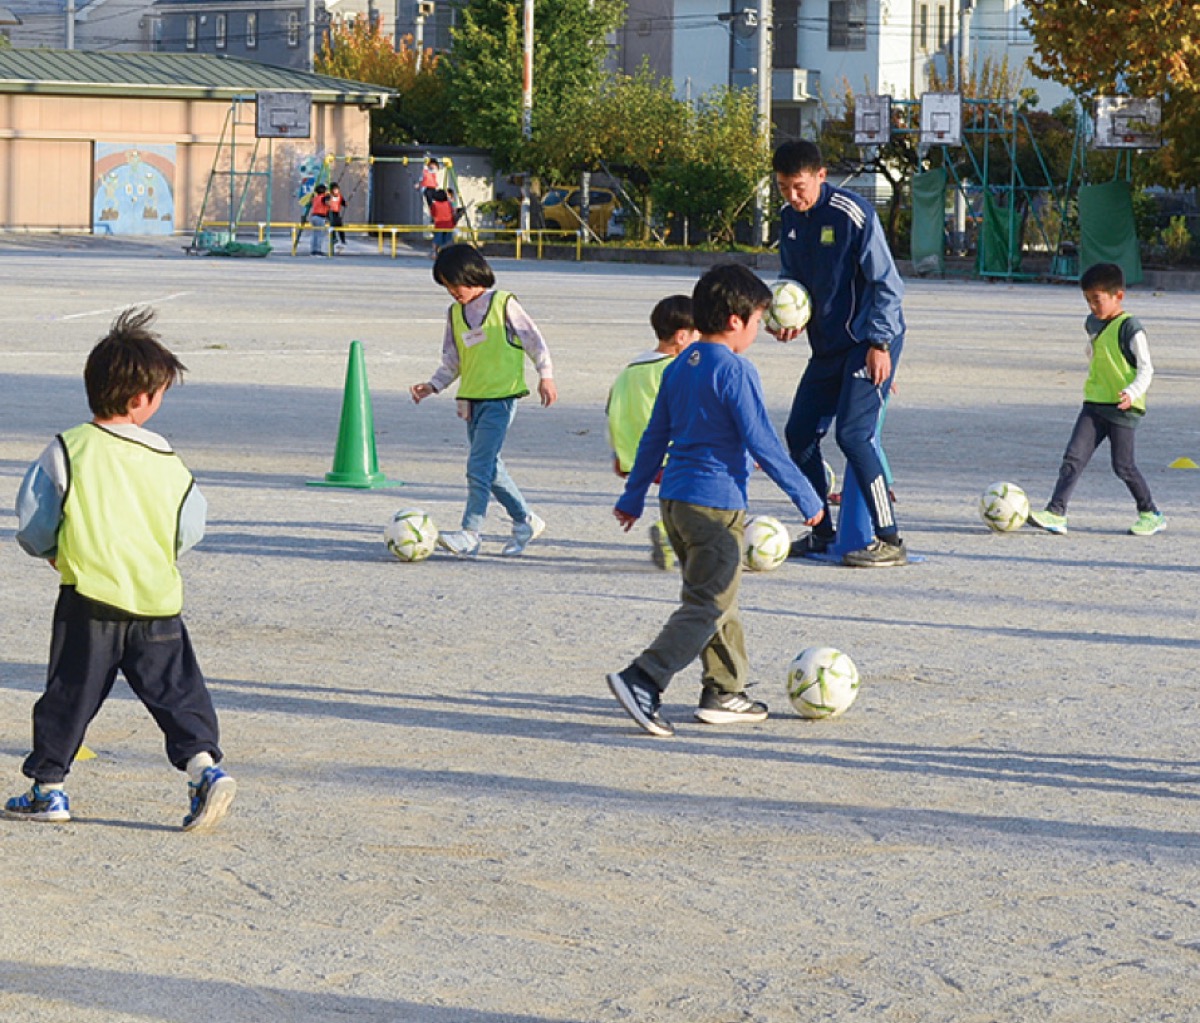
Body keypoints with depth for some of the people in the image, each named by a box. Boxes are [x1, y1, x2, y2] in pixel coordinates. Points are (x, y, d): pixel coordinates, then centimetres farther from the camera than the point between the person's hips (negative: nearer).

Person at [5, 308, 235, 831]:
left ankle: (48, 788, 14)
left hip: (90, 600, -2)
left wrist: (51, 551, 19)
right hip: (157, 599, 2)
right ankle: (202, 763, -8)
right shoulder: (166, 460, 3)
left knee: (69, 694, 8)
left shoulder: (68, 449, -5)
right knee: (176, 689, 8)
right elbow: (189, 529, 10)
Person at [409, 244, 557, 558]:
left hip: (501, 396, -7)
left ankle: (470, 534, -18)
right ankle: (525, 521, 27)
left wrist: (545, 376, -7)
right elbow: (452, 361, 16)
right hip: (471, 399, 7)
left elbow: (534, 340, -1)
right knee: (490, 467, 12)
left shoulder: (504, 304, -5)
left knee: (479, 465, -15)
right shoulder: (455, 313, 11)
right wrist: (433, 385, 2)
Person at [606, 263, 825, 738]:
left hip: (675, 500, 9)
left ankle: (725, 693, 23)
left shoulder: (678, 367, 10)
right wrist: (807, 498, -7)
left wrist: (633, 497, 24)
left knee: (718, 600, 18)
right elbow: (762, 443, -15)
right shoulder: (735, 371, -14)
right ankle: (642, 679, -17)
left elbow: (654, 437, 16)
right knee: (707, 606, -6)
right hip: (716, 504, -9)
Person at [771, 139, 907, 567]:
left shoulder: (853, 214, -17)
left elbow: (886, 284, -14)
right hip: (828, 346, 8)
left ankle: (889, 540, -13)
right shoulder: (790, 219, 5)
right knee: (800, 433, 7)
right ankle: (821, 532, 21)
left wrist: (879, 344, -18)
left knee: (853, 433, -18)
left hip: (870, 342, -8)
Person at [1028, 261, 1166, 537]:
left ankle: (1151, 515, 18)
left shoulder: (1130, 328, -12)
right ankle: (1056, 514, -11)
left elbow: (1146, 368, -13)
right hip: (1094, 404, 7)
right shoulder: (1093, 323, 12)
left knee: (1123, 466, 0)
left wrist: (1132, 392, -28)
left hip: (1123, 408, -7)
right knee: (1074, 457, -6)